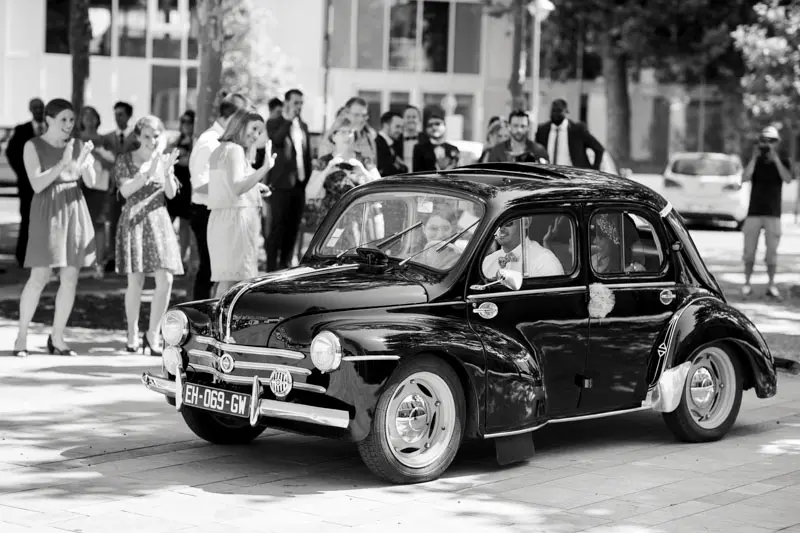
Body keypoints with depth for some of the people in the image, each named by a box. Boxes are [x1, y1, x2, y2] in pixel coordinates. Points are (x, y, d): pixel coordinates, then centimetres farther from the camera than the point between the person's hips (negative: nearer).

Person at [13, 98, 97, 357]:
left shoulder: (78, 145, 7)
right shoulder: (33, 146, -4)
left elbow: (91, 181, -2)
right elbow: (37, 184, -13)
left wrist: (85, 161, -22)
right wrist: (63, 164, -24)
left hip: (74, 211, 4)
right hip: (47, 213, -4)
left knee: (70, 278, 2)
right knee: (39, 277, -8)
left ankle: (57, 338, 11)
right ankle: (22, 336, 3)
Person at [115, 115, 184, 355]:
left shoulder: (164, 159, 9)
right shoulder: (125, 160, 2)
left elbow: (171, 194, 1)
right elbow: (125, 190, -11)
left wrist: (167, 172, -18)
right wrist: (148, 172, -23)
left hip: (159, 221, 3)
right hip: (133, 221, -2)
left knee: (165, 281, -9)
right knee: (135, 282, -4)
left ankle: (153, 333, 2)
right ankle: (132, 334, 11)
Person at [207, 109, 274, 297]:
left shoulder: (219, 151, 22)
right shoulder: (234, 150, -8)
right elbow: (237, 187, -21)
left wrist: (255, 187, 22)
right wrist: (266, 166, -28)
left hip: (219, 218, 10)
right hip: (236, 218, -10)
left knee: (225, 282, 7)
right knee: (233, 281, -13)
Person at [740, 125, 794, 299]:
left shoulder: (783, 163, 4)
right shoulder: (754, 162, 6)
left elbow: (787, 179, -16)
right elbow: (744, 178, -12)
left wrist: (775, 158, -19)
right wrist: (755, 157, -16)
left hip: (773, 214, -1)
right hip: (754, 212, 1)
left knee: (772, 252, -1)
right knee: (749, 251, 2)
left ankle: (771, 285, 7)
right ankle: (747, 283, 10)